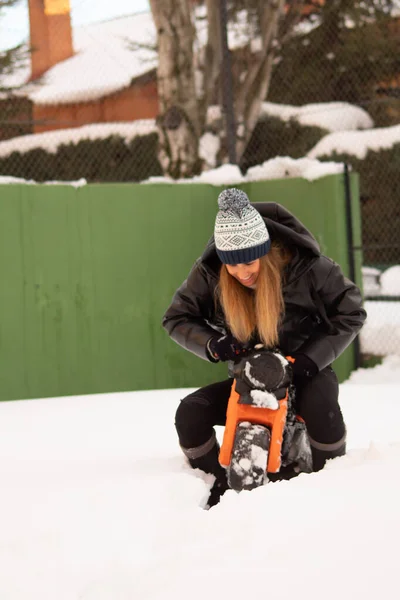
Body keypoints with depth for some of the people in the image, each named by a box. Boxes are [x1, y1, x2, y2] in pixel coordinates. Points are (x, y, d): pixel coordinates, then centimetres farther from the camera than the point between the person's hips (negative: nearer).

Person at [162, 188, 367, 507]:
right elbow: (177, 317, 0)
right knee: (190, 414, -21)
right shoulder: (209, 273, -13)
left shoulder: (306, 265, -20)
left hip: (302, 372, -3)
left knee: (321, 408, -37)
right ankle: (223, 487, 2)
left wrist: (313, 357, -21)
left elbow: (350, 313, -10)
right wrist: (211, 344, -20)